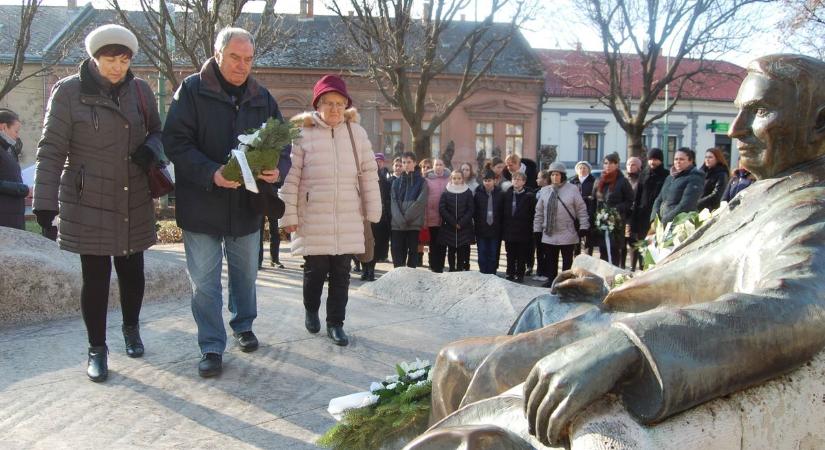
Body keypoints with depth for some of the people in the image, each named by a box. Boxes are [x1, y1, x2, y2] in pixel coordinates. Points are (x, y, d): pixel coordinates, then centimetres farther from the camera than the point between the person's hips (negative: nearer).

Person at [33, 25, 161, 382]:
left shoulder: (140, 90, 2)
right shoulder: (69, 91, -7)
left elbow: (157, 132, 15)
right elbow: (51, 150, -6)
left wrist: (151, 149, -9)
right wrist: (45, 201, -10)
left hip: (135, 203, 3)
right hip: (88, 204, -3)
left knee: (132, 271, 12)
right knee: (95, 277, 2)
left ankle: (131, 329, 38)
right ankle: (97, 349, 19)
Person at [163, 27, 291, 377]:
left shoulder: (262, 98, 6)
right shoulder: (192, 90, -7)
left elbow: (282, 145, 7)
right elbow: (175, 141, -14)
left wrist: (277, 169, -16)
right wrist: (211, 173, -28)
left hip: (247, 205, 4)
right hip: (201, 206, -4)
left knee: (245, 274, 19)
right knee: (204, 282, 2)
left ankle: (243, 326, 41)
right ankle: (212, 347, 15)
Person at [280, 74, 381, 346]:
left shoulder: (356, 132, 5)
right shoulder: (302, 133, -3)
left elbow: (369, 173, 7)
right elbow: (290, 176, -3)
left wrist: (372, 211, 5)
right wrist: (289, 215, -6)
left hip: (348, 219, 2)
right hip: (312, 218, -2)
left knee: (341, 273, 6)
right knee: (316, 269, 4)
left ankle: (335, 323, 19)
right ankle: (311, 310, 33)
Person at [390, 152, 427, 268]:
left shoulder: (421, 181, 6)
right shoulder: (396, 181, 14)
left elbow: (421, 202, -6)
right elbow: (393, 202, 3)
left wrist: (406, 218, -12)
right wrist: (400, 220, -12)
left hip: (414, 223, -2)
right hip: (397, 224, 3)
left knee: (413, 252, 0)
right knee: (397, 253, 1)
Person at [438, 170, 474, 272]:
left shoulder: (468, 192, 2)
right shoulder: (445, 193, 2)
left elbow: (470, 210, -1)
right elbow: (442, 209, -4)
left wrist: (461, 223, -12)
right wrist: (453, 222, -10)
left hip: (464, 228, -1)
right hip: (449, 227, 1)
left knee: (462, 251, -2)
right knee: (451, 251, 4)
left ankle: (461, 270, 3)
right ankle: (452, 269, 11)